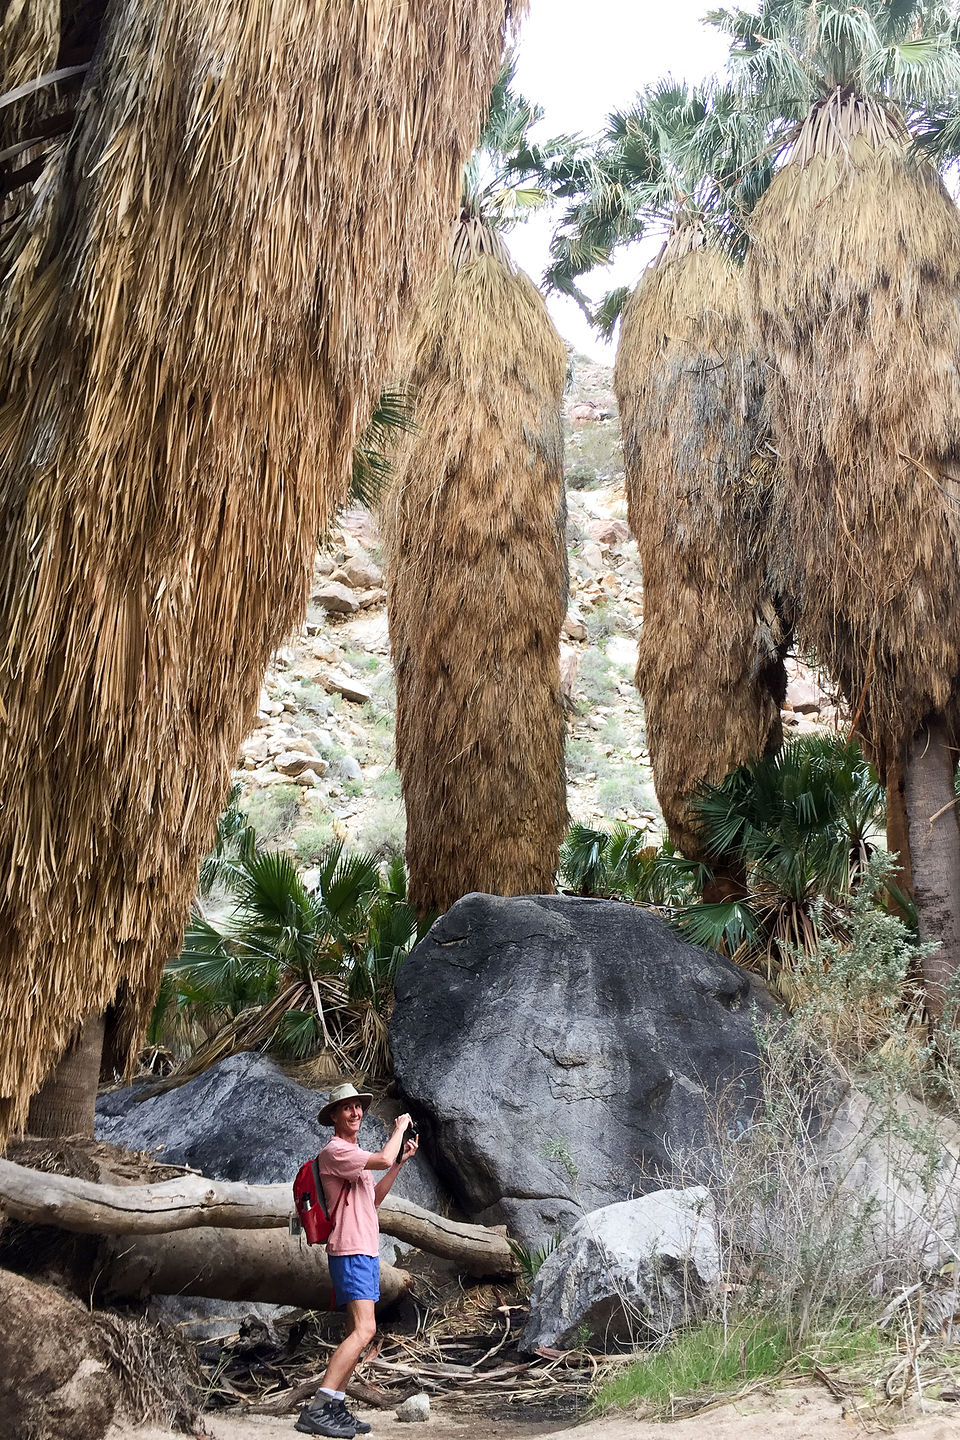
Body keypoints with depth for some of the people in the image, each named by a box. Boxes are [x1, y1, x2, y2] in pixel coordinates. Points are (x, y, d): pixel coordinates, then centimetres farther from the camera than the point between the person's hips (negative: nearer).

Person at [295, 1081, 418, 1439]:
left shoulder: (355, 1155, 21)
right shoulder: (334, 1151, -12)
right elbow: (383, 1159, -24)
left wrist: (401, 1161, 16)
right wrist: (399, 1128, -6)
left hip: (366, 1251, 11)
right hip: (351, 1251, -11)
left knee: (356, 1332, 9)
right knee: (364, 1329, -19)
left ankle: (335, 1409, 11)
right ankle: (316, 1410, -21)